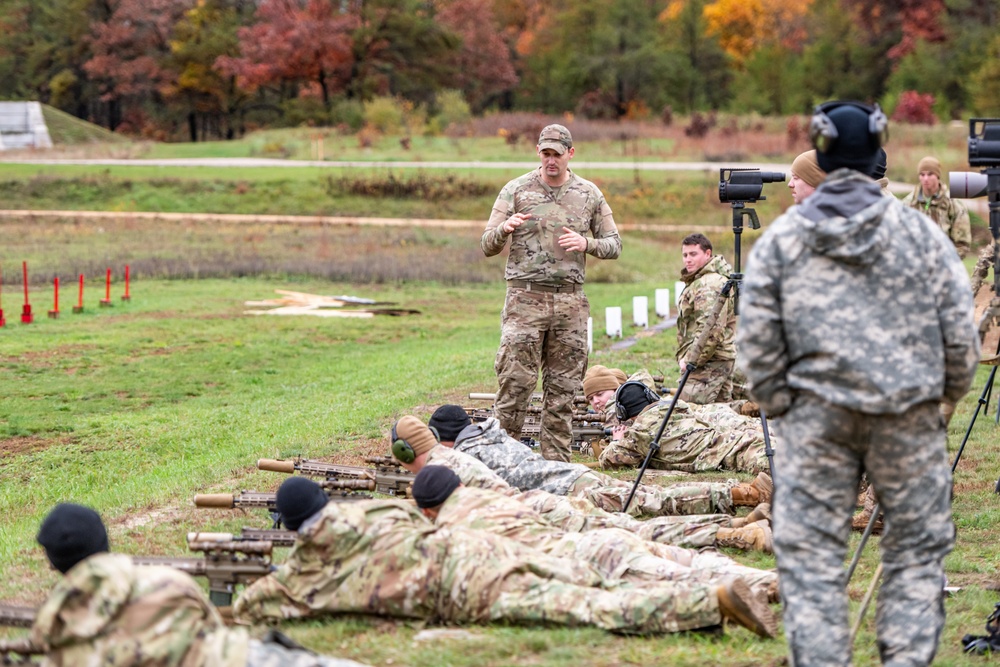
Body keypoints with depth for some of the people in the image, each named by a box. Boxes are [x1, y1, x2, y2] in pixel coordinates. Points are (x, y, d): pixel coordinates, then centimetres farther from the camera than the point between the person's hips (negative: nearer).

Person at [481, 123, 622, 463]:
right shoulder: (516, 190, 2)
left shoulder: (589, 194, 9)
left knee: (562, 390, 5)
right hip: (525, 298, -2)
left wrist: (586, 243, -9)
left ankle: (556, 463, 10)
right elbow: (488, 246, 2)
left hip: (570, 302, 2)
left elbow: (614, 245, 12)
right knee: (515, 384, -8)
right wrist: (504, 229, -21)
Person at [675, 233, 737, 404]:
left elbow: (711, 329, -24)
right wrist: (683, 356, 20)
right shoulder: (696, 282, 21)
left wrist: (691, 359, -19)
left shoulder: (710, 284, -15)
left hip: (709, 363, -11)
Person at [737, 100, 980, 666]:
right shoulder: (921, 232, 1)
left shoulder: (781, 238, 2)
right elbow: (959, 330, 2)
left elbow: (758, 338, 0)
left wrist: (777, 402, 13)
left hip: (817, 415, 0)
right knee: (918, 549, 9)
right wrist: (952, 391, 17)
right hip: (909, 417, 0)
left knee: (811, 556, 4)